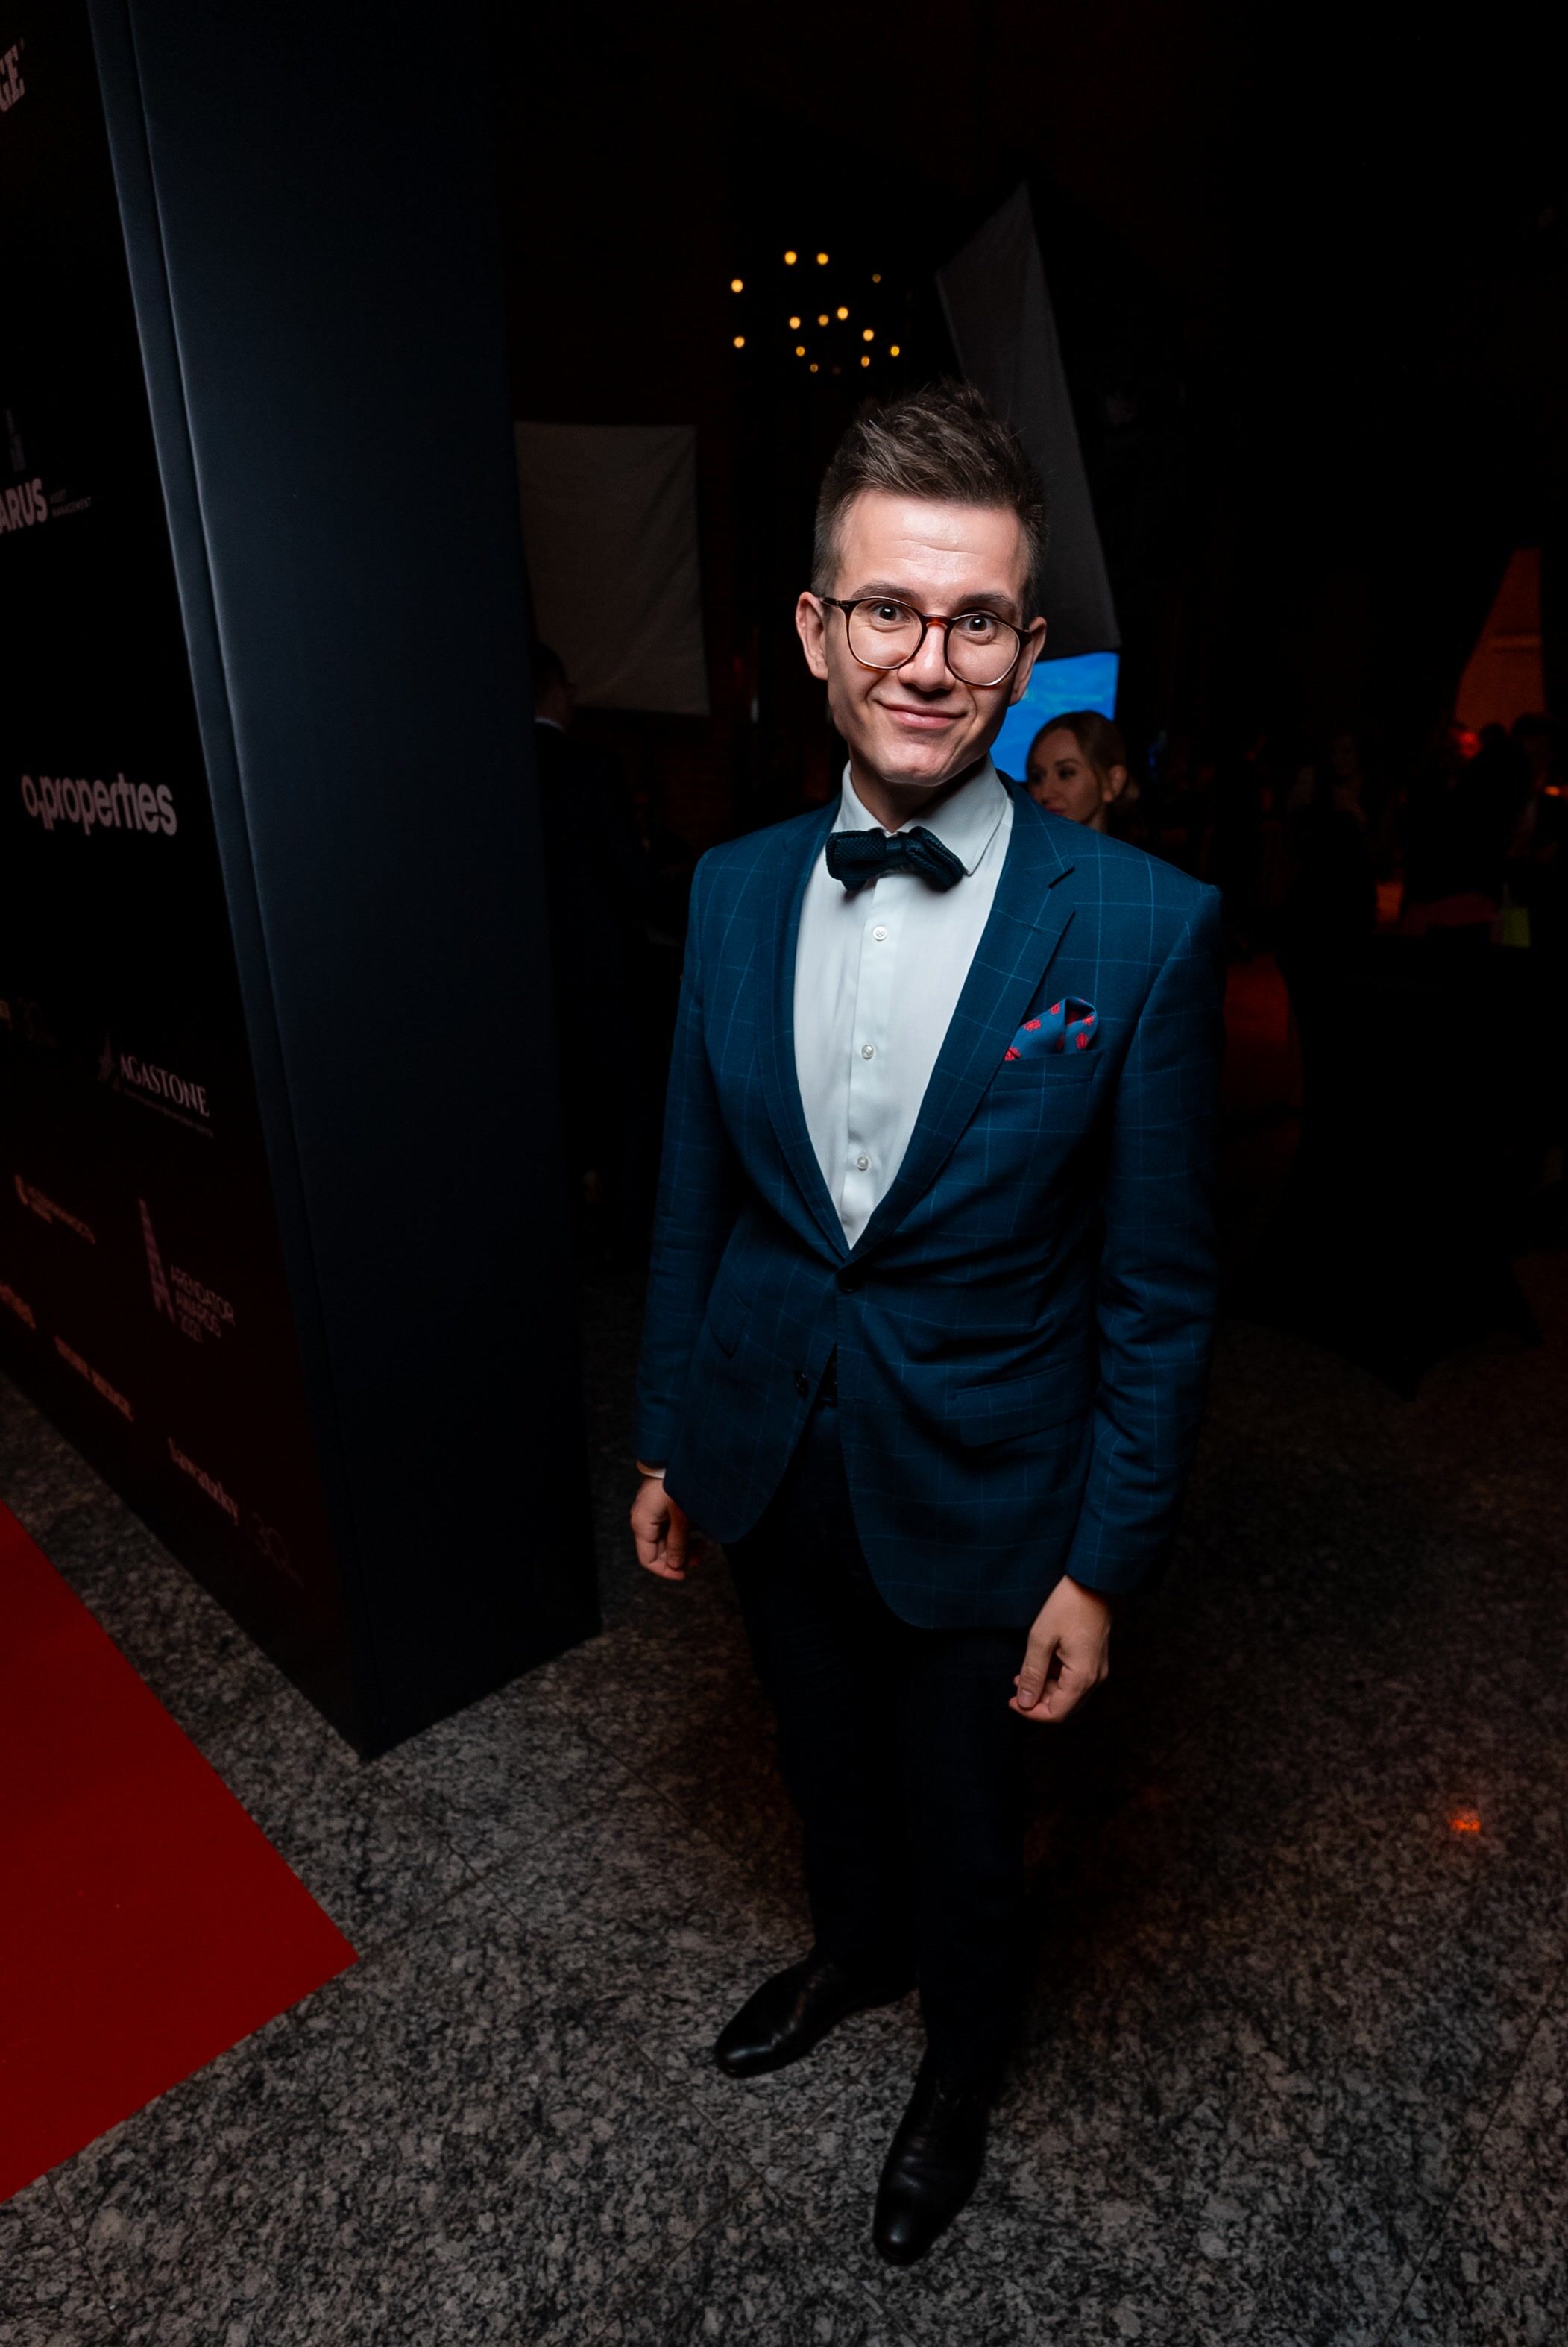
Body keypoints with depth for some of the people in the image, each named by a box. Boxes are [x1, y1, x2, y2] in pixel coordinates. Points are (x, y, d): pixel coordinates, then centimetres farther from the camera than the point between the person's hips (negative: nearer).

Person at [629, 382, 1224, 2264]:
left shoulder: (1141, 928, -17)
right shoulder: (734, 888, -5)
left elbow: (1156, 1286, -12)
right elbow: (694, 1192, 2)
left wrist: (1103, 1564, -9)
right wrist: (665, 1438, 7)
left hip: (975, 1489, -3)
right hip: (769, 1463, 4)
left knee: (965, 1816, 23)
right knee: (826, 1757, 29)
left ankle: (960, 2060, 57)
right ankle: (853, 1948, 63)